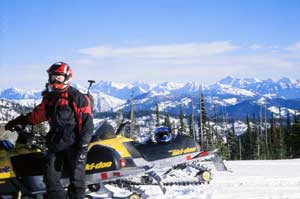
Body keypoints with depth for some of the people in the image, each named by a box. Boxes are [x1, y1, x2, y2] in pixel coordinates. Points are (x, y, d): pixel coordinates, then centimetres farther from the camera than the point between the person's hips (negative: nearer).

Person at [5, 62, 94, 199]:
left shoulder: (77, 98, -7)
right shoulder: (49, 98, 14)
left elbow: (86, 123, -12)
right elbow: (37, 115, 28)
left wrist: (82, 148, -18)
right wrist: (19, 121, 27)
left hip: (73, 144, -6)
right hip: (55, 145, 6)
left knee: (76, 181, -2)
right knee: (51, 179, 2)